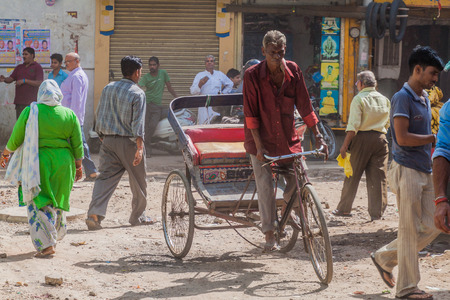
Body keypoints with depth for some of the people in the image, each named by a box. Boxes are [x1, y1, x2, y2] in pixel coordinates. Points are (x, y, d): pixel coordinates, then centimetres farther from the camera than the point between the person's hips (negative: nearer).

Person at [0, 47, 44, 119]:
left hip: (31, 102, -6)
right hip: (19, 101, 6)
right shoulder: (19, 67, 18)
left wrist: (24, 81, -16)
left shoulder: (37, 67, 0)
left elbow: (39, 83, -11)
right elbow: (10, 79, 13)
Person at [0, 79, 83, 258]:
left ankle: (47, 244, -11)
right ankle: (55, 238, 31)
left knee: (39, 204, 0)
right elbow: (77, 145, 3)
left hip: (38, 162, -3)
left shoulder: (30, 112, -7)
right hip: (63, 163, 3)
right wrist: (78, 166, 15)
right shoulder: (69, 115, 0)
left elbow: (15, 139, -2)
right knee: (56, 202, 19)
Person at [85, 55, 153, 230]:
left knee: (105, 177, 1)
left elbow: (100, 116, 12)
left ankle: (95, 213, -17)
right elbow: (138, 123, -17)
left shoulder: (108, 89, 7)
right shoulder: (138, 93, -10)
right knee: (138, 181, 12)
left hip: (108, 141, 5)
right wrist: (140, 148, -22)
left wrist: (102, 137, 22)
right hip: (128, 142, -5)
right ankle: (137, 216, 23)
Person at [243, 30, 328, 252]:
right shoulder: (253, 75, -12)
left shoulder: (293, 71, -3)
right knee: (265, 186, -6)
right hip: (262, 140, -3)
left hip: (288, 138, 3)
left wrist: (317, 136, 0)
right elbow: (251, 114, -12)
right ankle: (269, 236, 1)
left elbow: (304, 105, 3)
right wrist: (259, 145, -18)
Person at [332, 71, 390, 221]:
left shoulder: (359, 99, -7)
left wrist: (345, 144, -12)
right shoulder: (384, 100, 11)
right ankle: (377, 212, 3)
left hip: (362, 138, -5)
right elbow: (387, 123, 15)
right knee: (378, 178, 4)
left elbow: (353, 125, -14)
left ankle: (344, 208, 12)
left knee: (352, 176, 5)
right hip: (380, 139, 5)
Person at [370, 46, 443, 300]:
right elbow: (403, 138, -21)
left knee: (432, 227, 10)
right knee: (410, 230, -3)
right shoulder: (403, 98, -13)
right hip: (407, 171, -9)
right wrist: (433, 138, -12)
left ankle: (384, 258, 24)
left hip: (425, 172, 9)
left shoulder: (425, 98, 15)